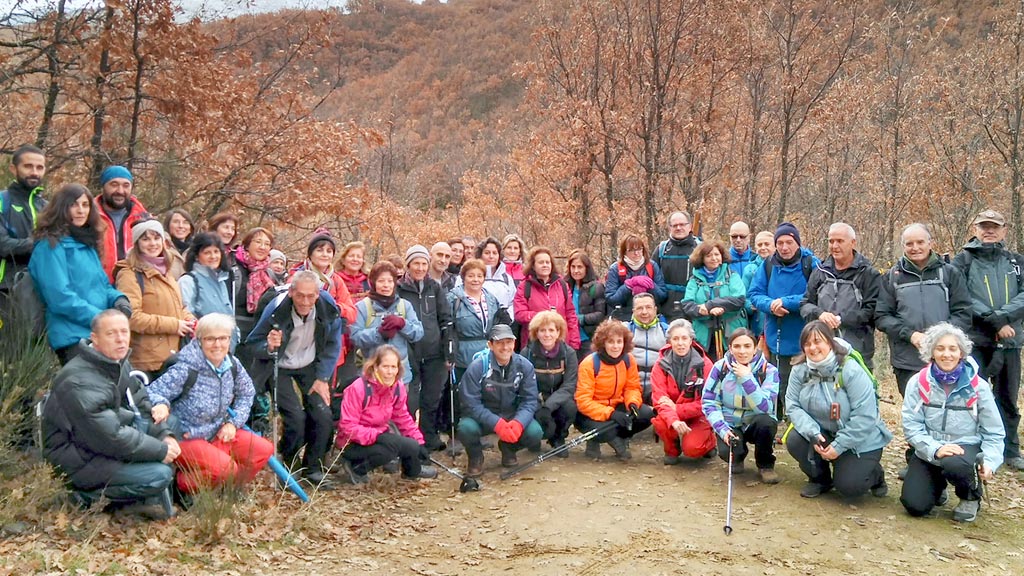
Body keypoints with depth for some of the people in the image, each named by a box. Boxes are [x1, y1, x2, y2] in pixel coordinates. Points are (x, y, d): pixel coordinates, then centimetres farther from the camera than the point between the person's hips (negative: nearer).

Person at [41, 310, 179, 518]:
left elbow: (142, 404, 8)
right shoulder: (80, 382, -27)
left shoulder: (119, 364, 2)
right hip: (79, 459, -9)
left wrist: (164, 435, -8)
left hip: (102, 440, 10)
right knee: (160, 475, -23)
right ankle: (93, 494, -3)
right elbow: (112, 438, -28)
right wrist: (161, 451, -20)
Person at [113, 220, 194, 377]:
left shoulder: (165, 271, 17)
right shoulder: (130, 274, -9)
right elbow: (131, 316, -19)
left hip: (173, 356, 8)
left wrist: (190, 321, 2)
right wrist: (173, 325, -16)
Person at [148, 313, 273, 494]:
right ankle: (183, 483, -1)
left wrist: (233, 422, 0)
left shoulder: (233, 365, -4)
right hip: (187, 438, -7)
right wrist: (160, 404, -45)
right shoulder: (186, 369, -22)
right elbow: (154, 391, -23)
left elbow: (247, 393, 11)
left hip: (219, 433, 7)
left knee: (264, 449, -5)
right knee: (226, 468, -29)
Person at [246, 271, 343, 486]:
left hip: (309, 366, 3)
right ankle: (286, 467, 7)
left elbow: (333, 345, -4)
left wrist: (322, 378, -5)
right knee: (296, 417, -18)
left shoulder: (328, 307, -18)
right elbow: (253, 343, -18)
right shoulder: (277, 309, -27)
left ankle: (313, 468, 12)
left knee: (323, 415, -9)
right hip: (280, 368, -3)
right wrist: (269, 347, -40)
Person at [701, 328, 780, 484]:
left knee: (766, 422, -35)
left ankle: (765, 465, -4)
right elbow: (708, 402, -7)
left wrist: (747, 378, -29)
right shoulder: (720, 367, -9)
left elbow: (766, 408, -23)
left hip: (756, 424, 0)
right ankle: (737, 457, 13)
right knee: (727, 452, -30)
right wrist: (722, 429, -20)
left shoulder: (769, 371, -12)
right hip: (730, 424, 0)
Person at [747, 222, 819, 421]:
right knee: (781, 390, 15)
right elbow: (754, 294, 3)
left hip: (804, 342, -4)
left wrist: (786, 302, -20)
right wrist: (771, 305, -16)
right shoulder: (768, 265, 4)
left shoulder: (810, 264, -9)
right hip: (777, 339, 4)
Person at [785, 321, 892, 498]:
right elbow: (793, 406, -10)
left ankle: (875, 473, 20)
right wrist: (812, 433, -28)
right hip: (822, 433, 4)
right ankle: (820, 478, 6)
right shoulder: (800, 370, -8)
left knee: (849, 487, -17)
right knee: (794, 441, -23)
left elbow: (865, 417, -25)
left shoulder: (851, 370, -24)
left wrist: (838, 446, -24)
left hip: (860, 440, -4)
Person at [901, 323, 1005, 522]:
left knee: (955, 464, -38)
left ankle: (971, 498, -1)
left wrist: (990, 462, -19)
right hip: (929, 451, 1)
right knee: (915, 505, -16)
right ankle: (938, 484, 22)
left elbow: (994, 433, -2)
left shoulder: (978, 386, -7)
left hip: (967, 449, -1)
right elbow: (911, 426, -10)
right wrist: (934, 449, -27)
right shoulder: (918, 383, -7)